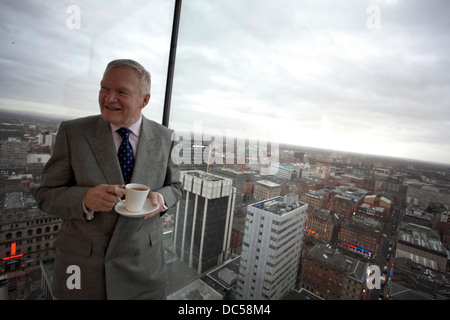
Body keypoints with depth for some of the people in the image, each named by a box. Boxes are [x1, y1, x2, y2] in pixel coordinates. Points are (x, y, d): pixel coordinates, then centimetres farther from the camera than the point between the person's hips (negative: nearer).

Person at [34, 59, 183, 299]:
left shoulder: (164, 138, -5)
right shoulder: (72, 132, -9)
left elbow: (174, 186, 4)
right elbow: (46, 194, -5)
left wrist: (161, 199, -18)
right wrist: (85, 199, -25)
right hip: (83, 267, 0)